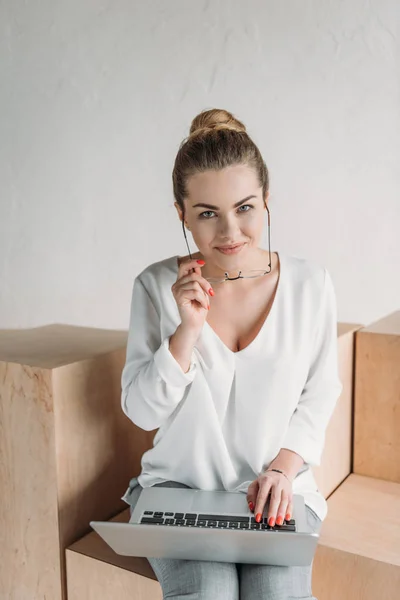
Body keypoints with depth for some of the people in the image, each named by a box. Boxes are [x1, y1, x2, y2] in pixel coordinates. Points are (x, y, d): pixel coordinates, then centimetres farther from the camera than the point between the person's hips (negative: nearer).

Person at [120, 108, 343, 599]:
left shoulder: (310, 283, -5)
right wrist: (187, 328, -19)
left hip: (277, 490, 1)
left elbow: (320, 394, 5)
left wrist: (284, 467, -10)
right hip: (179, 485, 0)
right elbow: (141, 412, -6)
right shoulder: (156, 286, -7)